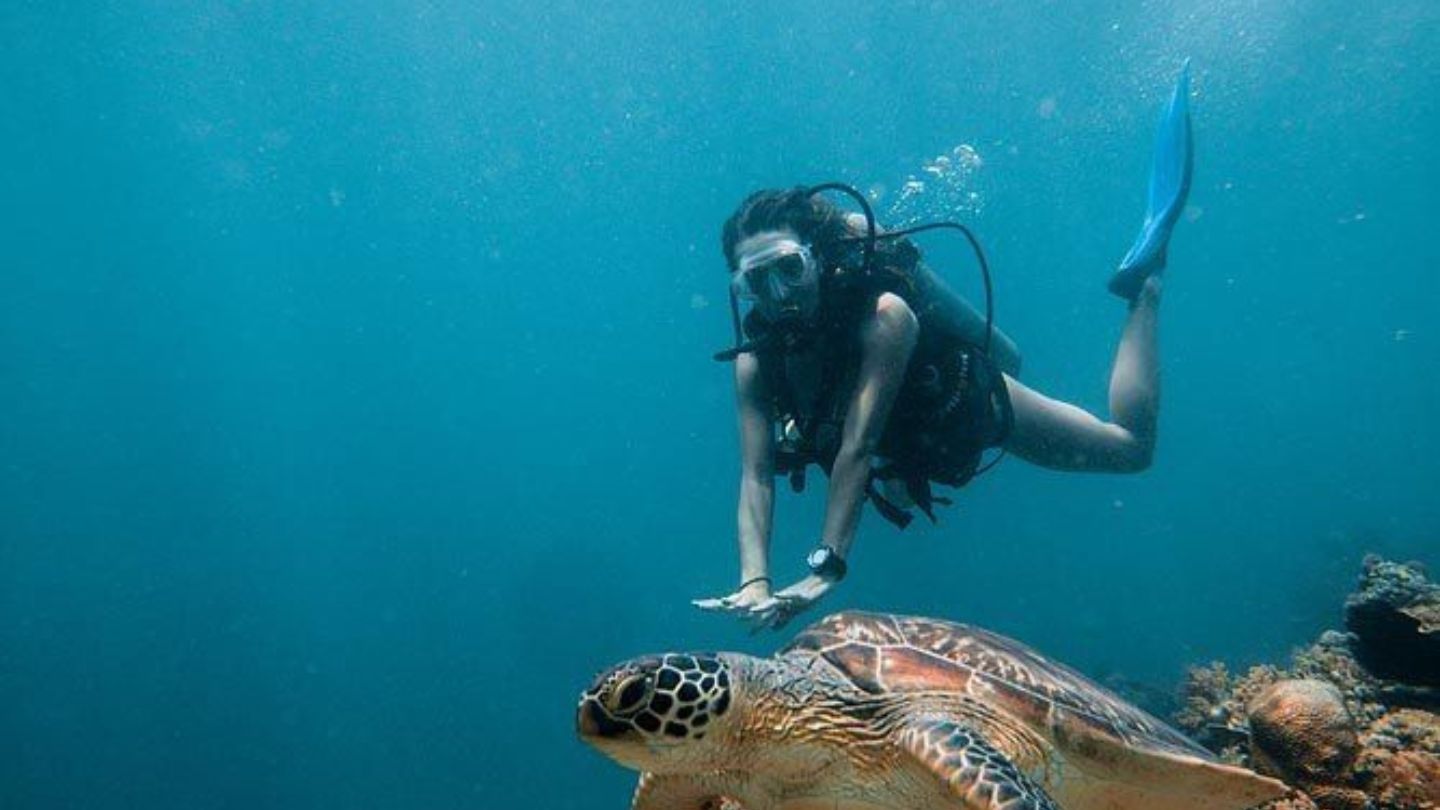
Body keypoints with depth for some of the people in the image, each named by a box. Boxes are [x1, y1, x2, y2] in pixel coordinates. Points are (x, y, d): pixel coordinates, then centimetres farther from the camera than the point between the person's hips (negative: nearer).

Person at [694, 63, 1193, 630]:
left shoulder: (883, 315, -41)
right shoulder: (756, 362, -27)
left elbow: (859, 444, -47)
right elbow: (756, 478, -33)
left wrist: (824, 569, -54)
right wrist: (754, 582, -49)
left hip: (976, 404, -5)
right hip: (910, 452, 5)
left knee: (1133, 444, 8)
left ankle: (1144, 281, 21)